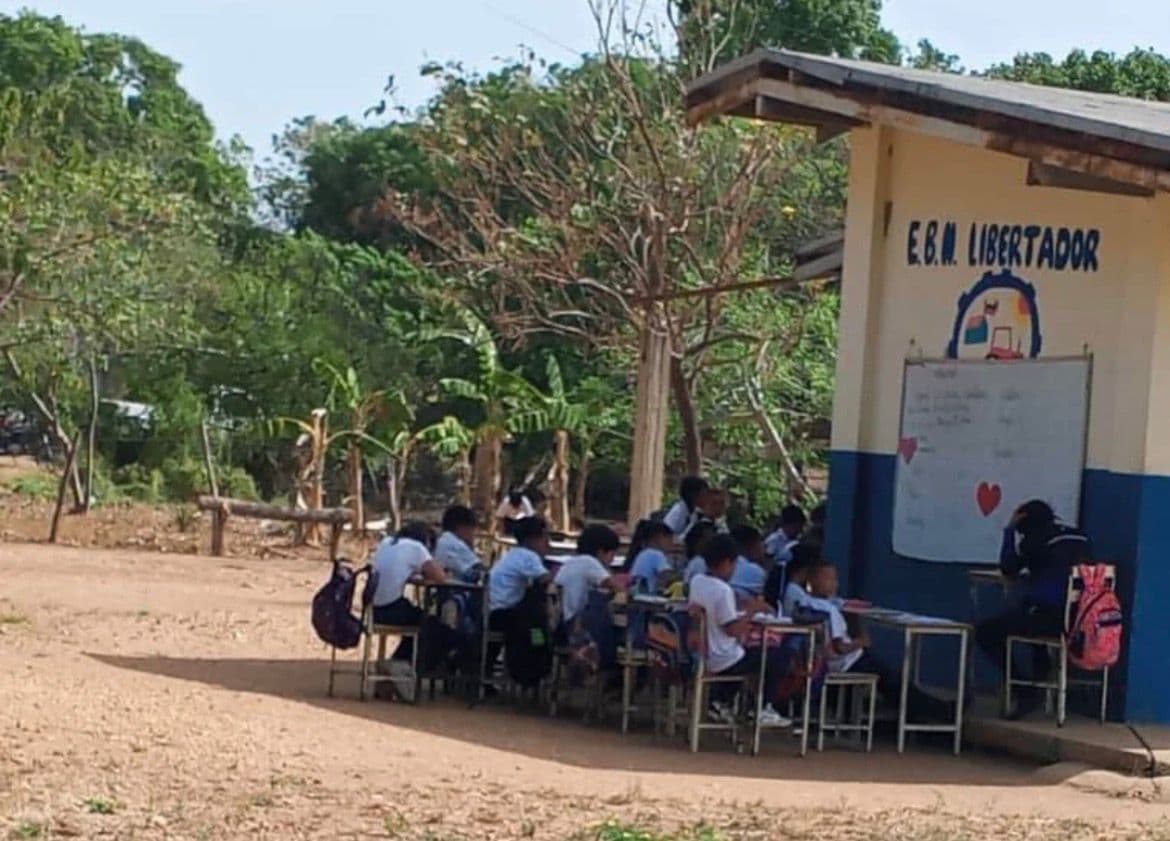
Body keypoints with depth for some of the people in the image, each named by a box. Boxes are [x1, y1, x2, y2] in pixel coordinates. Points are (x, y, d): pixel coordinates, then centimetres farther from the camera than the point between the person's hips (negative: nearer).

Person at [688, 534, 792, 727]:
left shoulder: (696, 582, 3)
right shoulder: (723, 590, -22)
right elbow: (732, 630, -23)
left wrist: (743, 614, 14)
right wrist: (749, 611, -11)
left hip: (702, 657, 8)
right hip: (724, 662, -8)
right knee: (784, 654, 1)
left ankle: (719, 703, 27)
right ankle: (765, 709, 5)